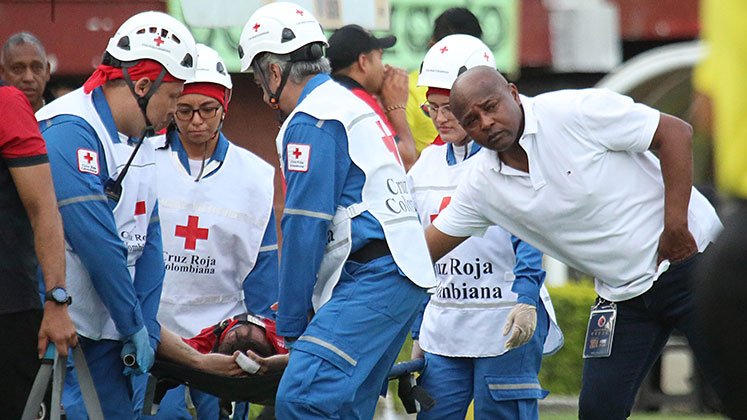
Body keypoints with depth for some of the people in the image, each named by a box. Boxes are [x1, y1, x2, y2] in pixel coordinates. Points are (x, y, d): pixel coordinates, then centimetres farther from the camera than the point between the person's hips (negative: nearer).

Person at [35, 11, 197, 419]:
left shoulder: (137, 146, 16)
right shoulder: (69, 131, -15)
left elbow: (147, 243, 11)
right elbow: (95, 241, -18)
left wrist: (144, 327, 0)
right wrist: (134, 324, -13)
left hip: (106, 335, 9)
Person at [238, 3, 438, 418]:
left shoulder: (310, 122, -7)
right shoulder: (352, 106, 25)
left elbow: (305, 229, -10)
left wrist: (292, 326, -4)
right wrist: (302, 307, 26)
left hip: (372, 280, -10)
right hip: (402, 278, 10)